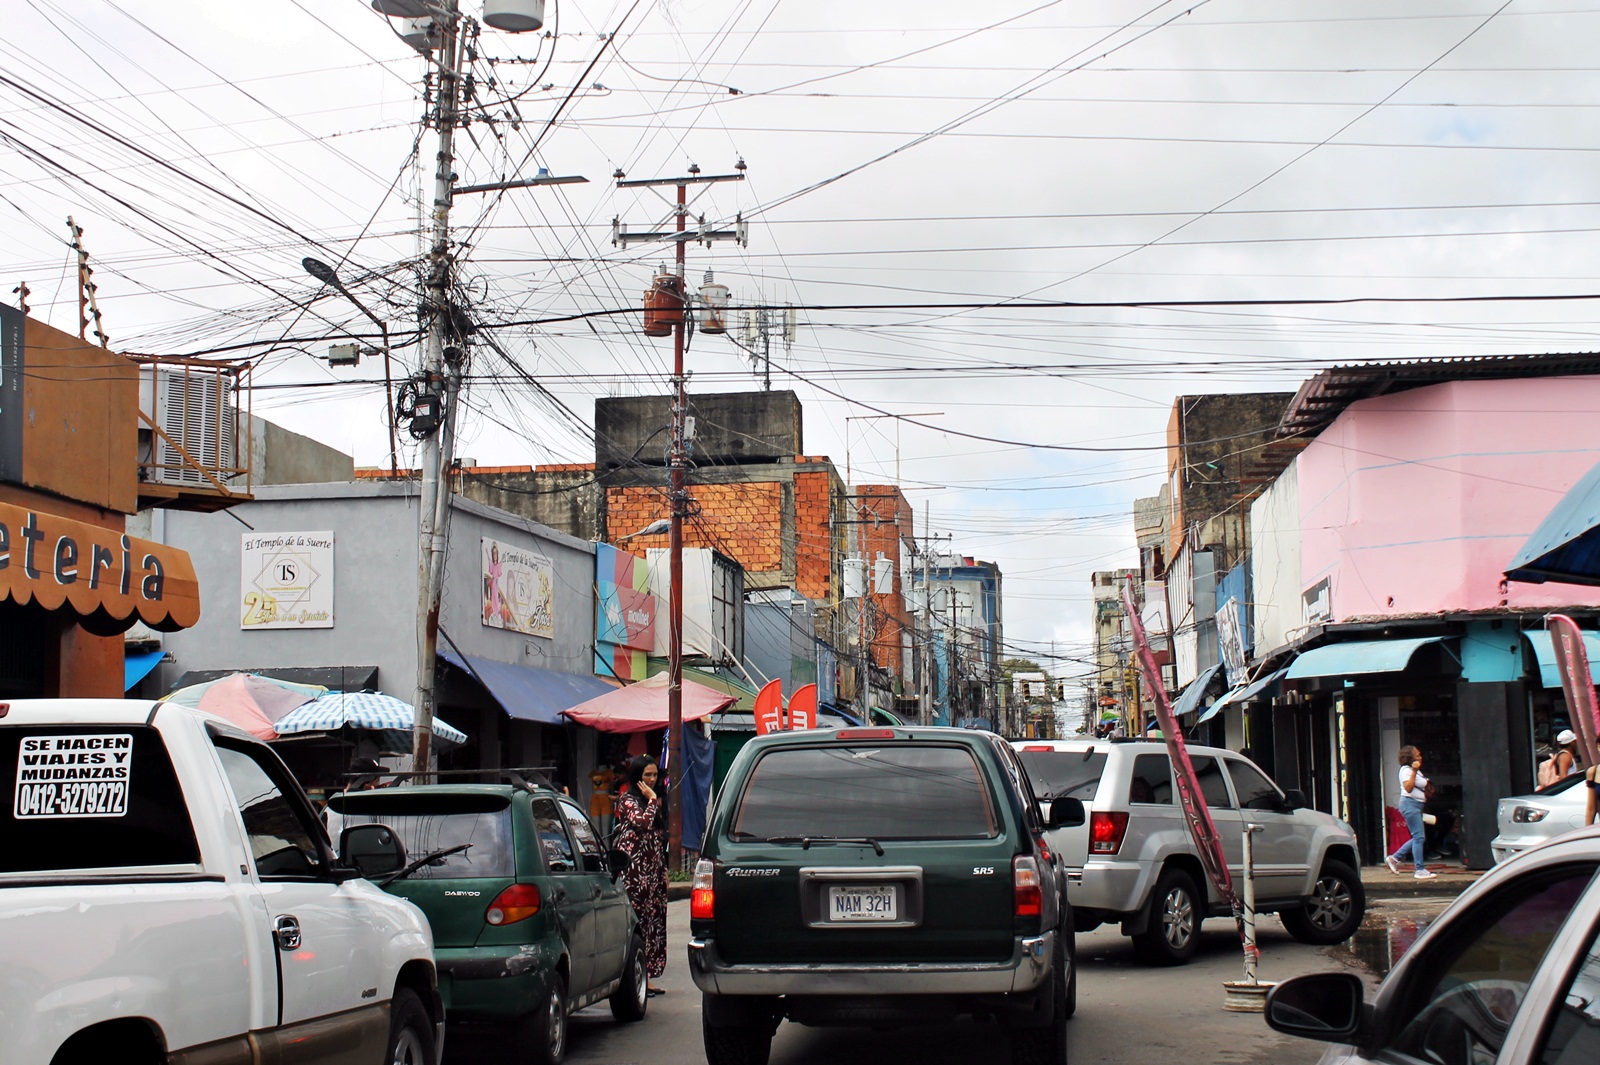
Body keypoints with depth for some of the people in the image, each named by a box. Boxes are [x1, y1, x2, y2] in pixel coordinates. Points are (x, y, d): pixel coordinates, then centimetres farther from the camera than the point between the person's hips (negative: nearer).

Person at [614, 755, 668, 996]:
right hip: (634, 869, -8)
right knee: (635, 922, -9)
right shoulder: (627, 800, -5)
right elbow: (644, 822, -23)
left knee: (653, 921, 6)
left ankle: (645, 977, 9)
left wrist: (664, 870, 18)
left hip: (653, 870, 8)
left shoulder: (655, 802, 19)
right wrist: (652, 800, -9)